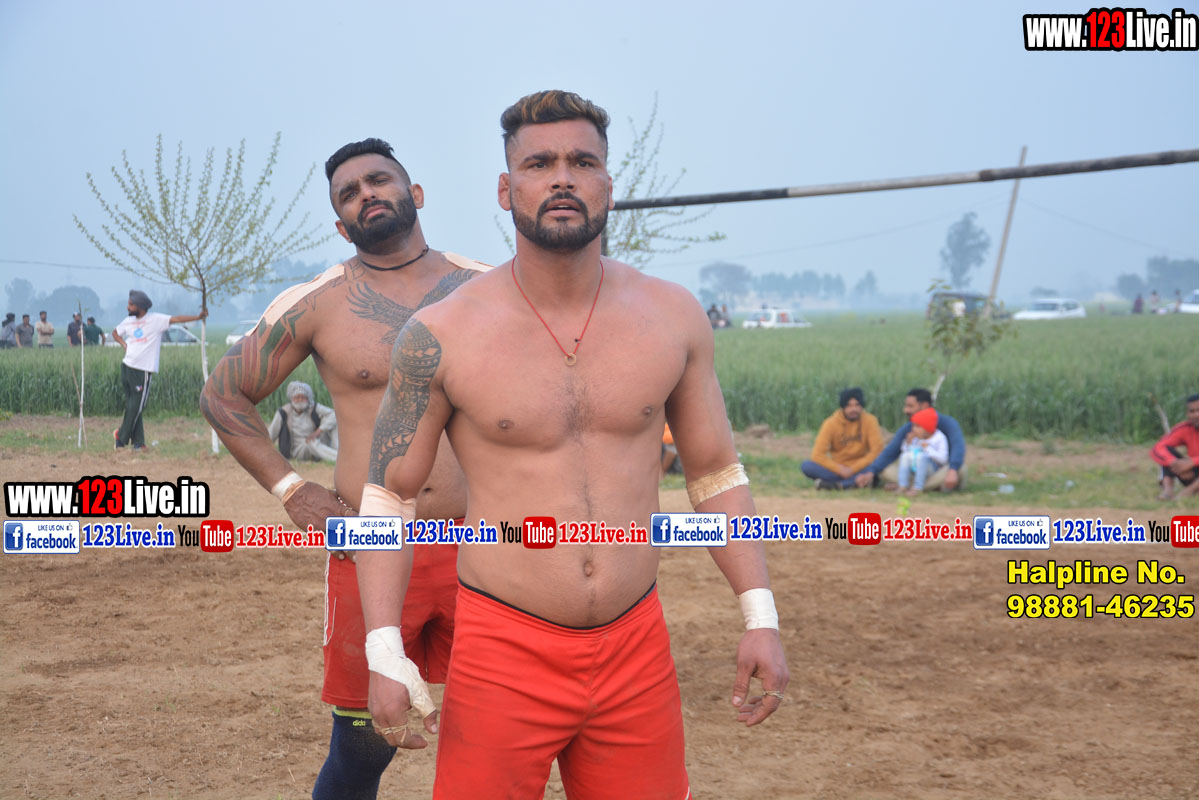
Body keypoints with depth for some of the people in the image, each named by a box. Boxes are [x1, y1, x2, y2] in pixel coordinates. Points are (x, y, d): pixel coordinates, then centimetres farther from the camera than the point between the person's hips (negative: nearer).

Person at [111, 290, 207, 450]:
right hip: (127, 366, 5)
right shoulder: (128, 321, 11)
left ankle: (121, 437, 14)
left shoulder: (156, 320, -7)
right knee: (131, 406, 6)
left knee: (135, 408, -2)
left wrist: (198, 317, -30)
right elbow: (115, 332, 27)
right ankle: (138, 442, 12)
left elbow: (176, 319, -17)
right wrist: (123, 343, 7)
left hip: (143, 370, -5)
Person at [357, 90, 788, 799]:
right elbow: (389, 495, -2)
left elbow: (716, 474, 9)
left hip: (637, 649, 3)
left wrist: (760, 616, 2)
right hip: (502, 656, -2)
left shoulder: (674, 317, 2)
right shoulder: (442, 336, -7)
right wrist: (385, 651, -10)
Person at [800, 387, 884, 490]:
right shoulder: (831, 423, -6)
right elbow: (818, 455, -11)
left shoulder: (870, 421, -5)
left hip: (859, 469, -1)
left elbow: (877, 450, -11)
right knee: (806, 466, -26)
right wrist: (840, 469, -21)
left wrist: (853, 469, -17)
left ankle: (835, 485, -33)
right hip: (836, 469, 1)